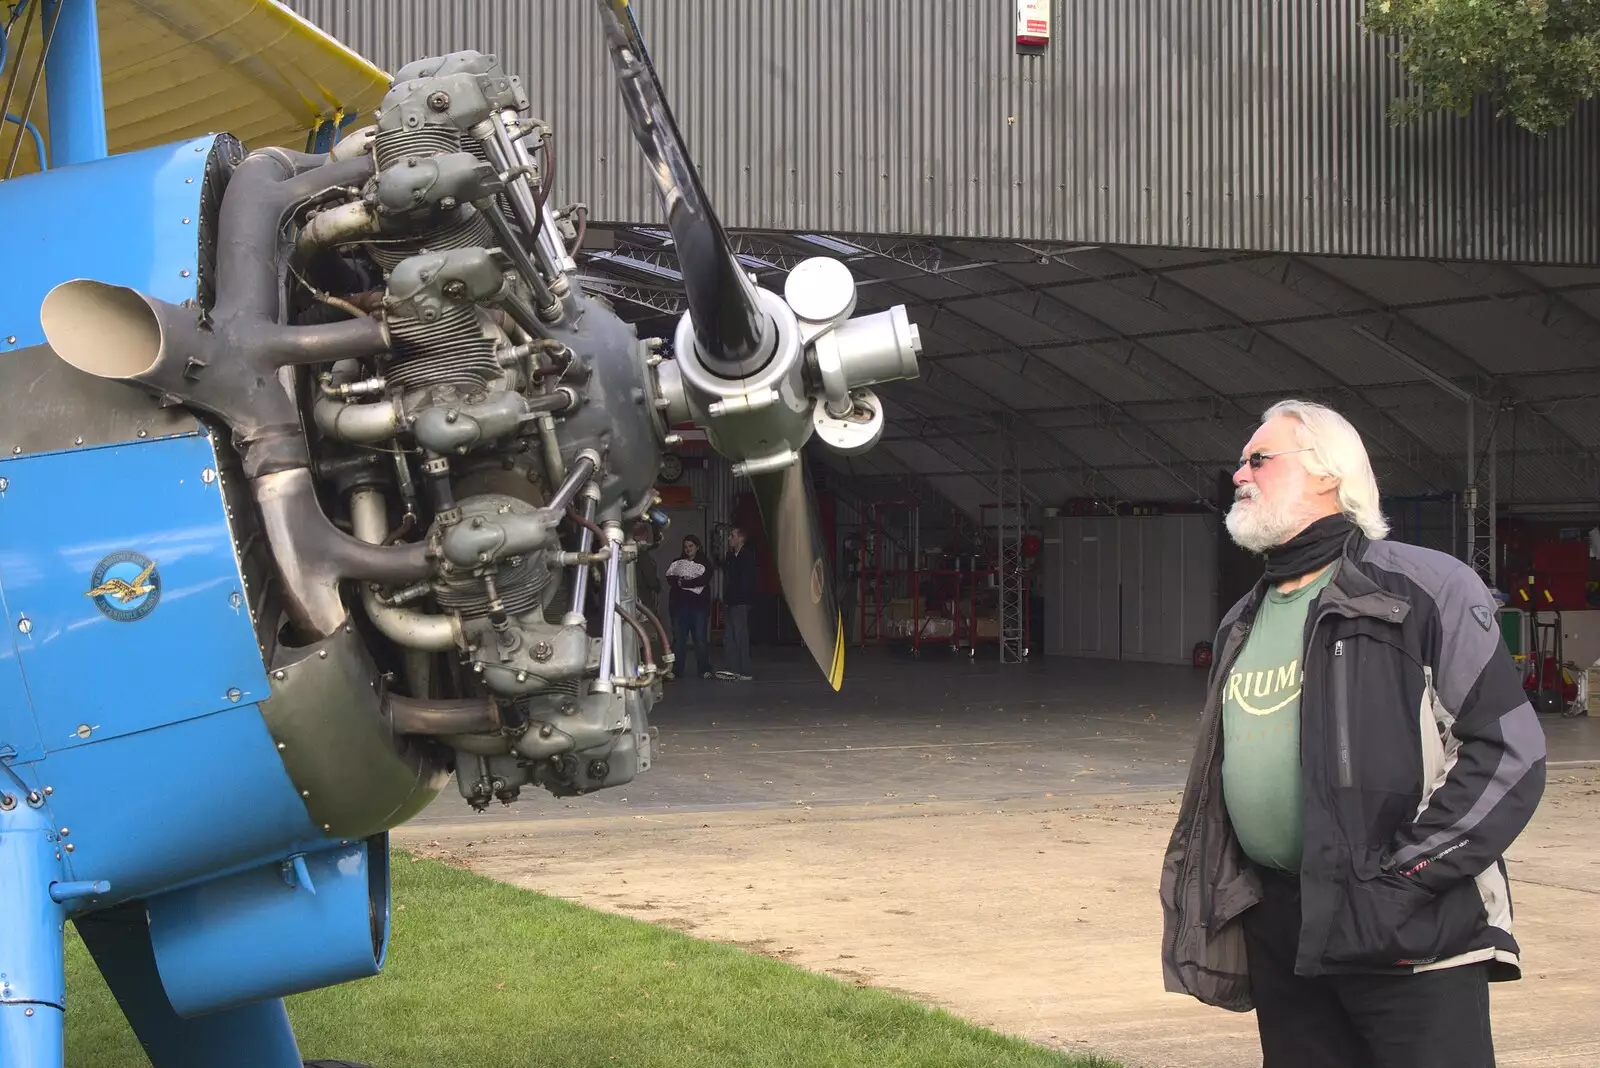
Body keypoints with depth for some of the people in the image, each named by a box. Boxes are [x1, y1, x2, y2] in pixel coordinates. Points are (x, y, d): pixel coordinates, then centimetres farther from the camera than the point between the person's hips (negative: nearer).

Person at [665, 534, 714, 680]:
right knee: (678, 638, 0)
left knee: (701, 637, -5)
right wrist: (692, 583, -14)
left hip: (699, 604, -2)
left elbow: (704, 580, -10)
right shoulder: (677, 563, 14)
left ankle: (705, 670, -3)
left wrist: (683, 583, -11)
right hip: (679, 603, 2)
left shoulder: (704, 564, 7)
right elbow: (670, 579, -2)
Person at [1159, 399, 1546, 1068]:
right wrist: (1221, 896, 14)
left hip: (1406, 937, -7)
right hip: (1278, 931, 7)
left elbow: (1510, 750, -11)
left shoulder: (1424, 588, -6)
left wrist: (1404, 874, -15)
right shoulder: (1243, 624, 17)